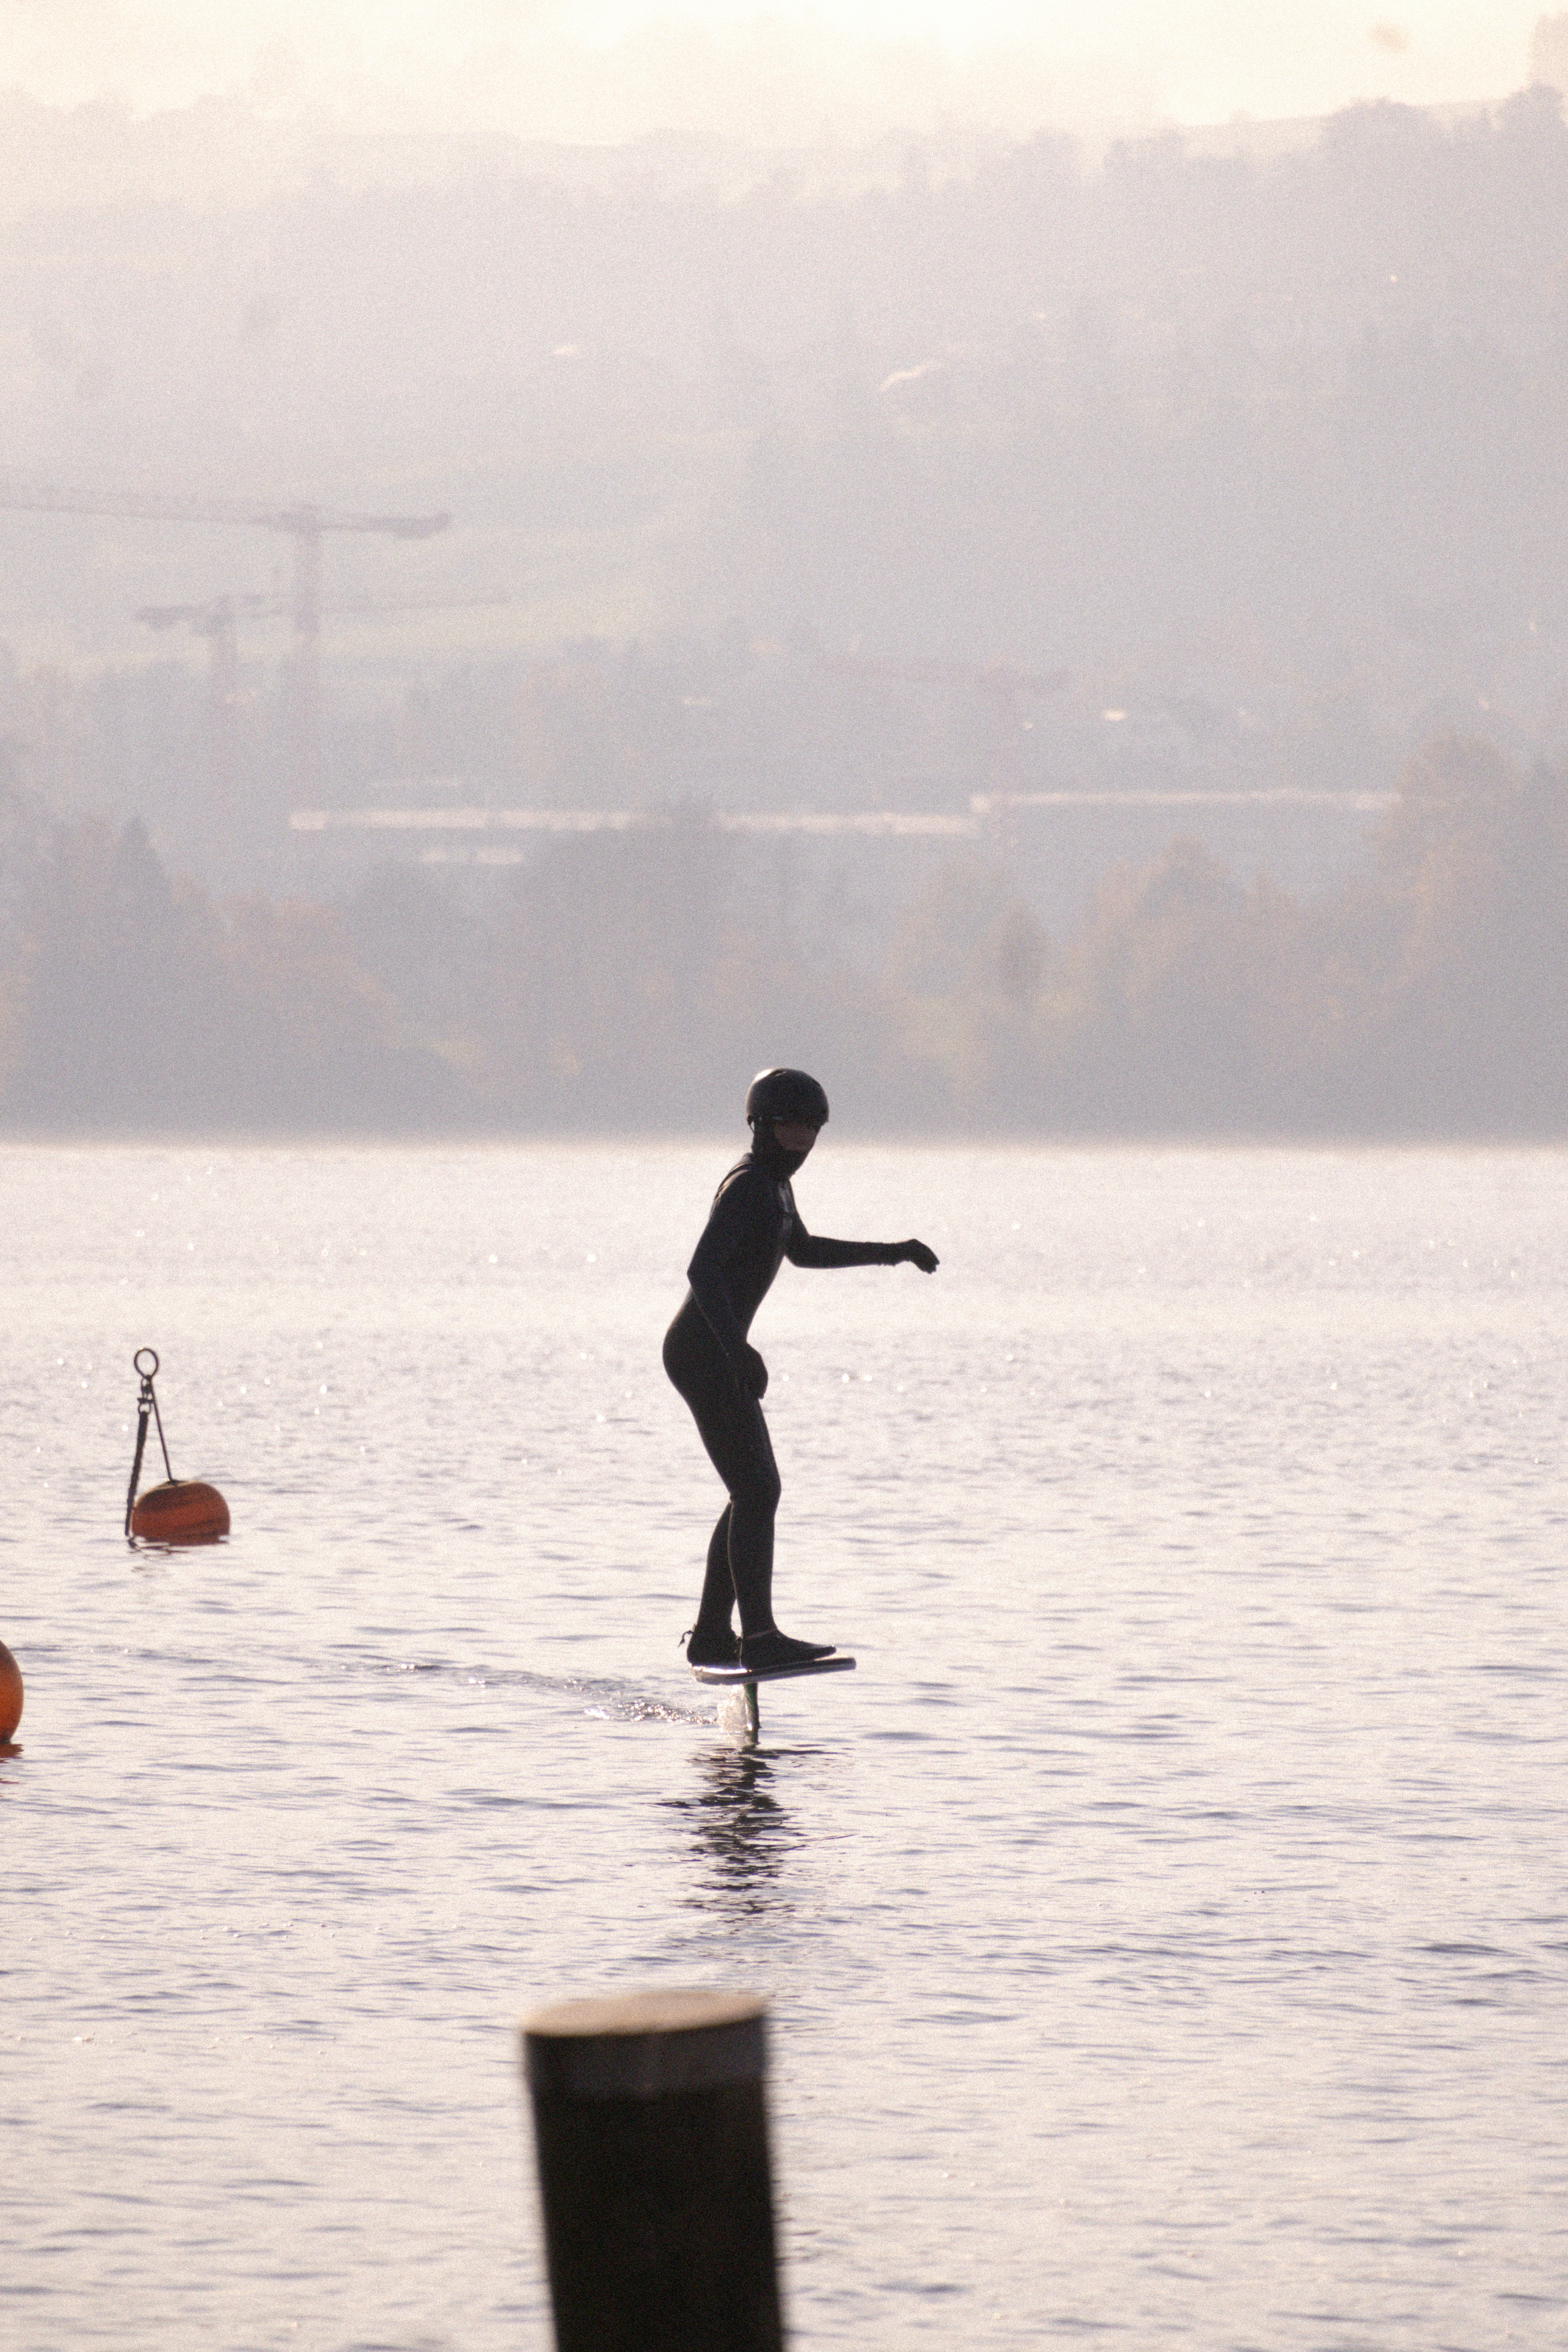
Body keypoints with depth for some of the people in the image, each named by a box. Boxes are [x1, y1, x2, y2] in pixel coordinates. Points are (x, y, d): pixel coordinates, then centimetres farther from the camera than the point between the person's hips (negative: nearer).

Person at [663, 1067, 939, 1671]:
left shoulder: (774, 1183, 15)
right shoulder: (745, 1188, -17)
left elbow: (802, 1251, 33)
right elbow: (703, 1270, -30)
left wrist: (890, 1254, 32)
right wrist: (736, 1348, -41)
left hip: (715, 1351, 11)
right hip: (705, 1354, -11)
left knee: (753, 1494, 15)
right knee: (757, 1492, -14)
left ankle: (710, 1634, 20)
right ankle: (761, 1638, -19)